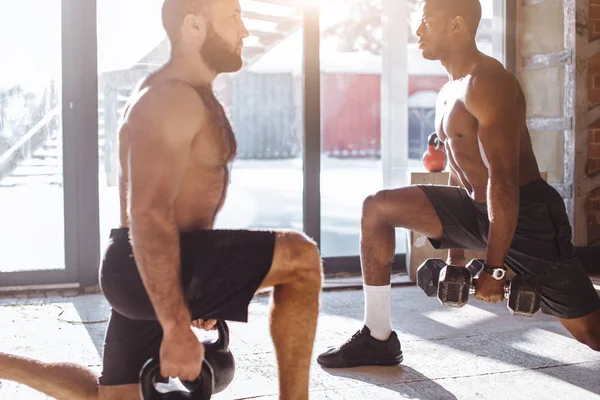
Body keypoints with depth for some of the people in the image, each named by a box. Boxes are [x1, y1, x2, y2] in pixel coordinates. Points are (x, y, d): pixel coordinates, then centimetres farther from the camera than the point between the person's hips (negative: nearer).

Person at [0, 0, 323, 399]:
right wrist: (176, 328, -27)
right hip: (148, 270, -11)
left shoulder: (190, 97, 16)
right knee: (301, 258, -17)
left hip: (148, 272, 11)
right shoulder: (173, 99, -17)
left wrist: (193, 297, 27)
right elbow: (148, 216, -26)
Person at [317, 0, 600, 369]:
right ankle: (378, 339, 4)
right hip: (477, 207, 9)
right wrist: (456, 254, 20)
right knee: (378, 208, -1)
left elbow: (504, 180, -25)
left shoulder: (487, 83, -19)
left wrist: (494, 268, -24)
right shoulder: (449, 93, 11)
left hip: (526, 215, -8)